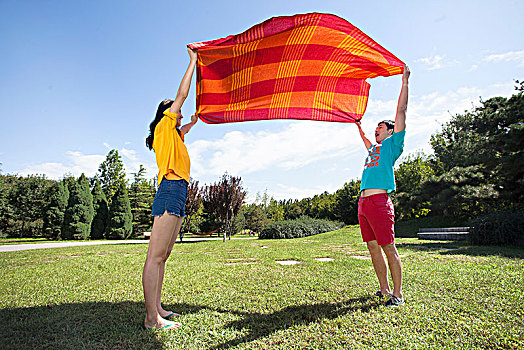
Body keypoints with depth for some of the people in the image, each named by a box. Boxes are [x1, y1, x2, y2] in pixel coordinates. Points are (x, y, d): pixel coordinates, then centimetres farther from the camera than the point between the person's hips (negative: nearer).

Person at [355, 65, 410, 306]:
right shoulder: (374, 149, 25)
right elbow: (366, 142, 50)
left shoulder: (392, 145, 7)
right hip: (363, 202, 8)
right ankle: (384, 289, 21)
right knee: (373, 247, 9)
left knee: (388, 248, -3)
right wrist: (358, 126, 57)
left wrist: (405, 82, 5)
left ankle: (397, 294, 7)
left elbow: (401, 111, 2)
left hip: (379, 201, -7)